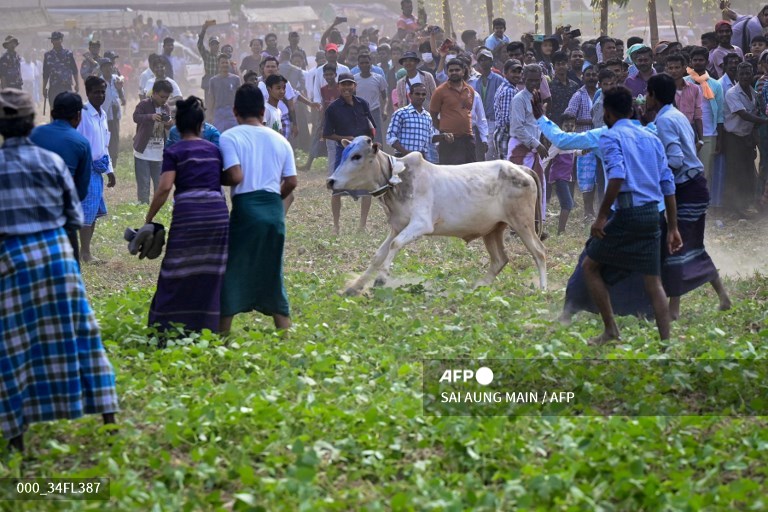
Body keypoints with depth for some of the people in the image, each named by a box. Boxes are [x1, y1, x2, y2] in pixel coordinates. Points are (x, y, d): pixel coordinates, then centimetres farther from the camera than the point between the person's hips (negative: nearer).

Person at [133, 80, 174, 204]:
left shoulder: (166, 108, 7)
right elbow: (136, 117, -25)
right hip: (143, 153, -5)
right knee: (143, 185, -2)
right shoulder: (144, 104, -9)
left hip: (159, 154, 5)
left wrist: (169, 124, -11)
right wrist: (151, 117, -41)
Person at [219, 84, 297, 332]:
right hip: (275, 210, 4)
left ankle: (222, 336, 4)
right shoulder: (280, 140, 11)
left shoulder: (229, 137, -3)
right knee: (273, 274, 14)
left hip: (245, 208, -4)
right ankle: (285, 333, 12)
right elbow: (291, 181, 6)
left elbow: (235, 175, -16)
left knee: (232, 273, 4)